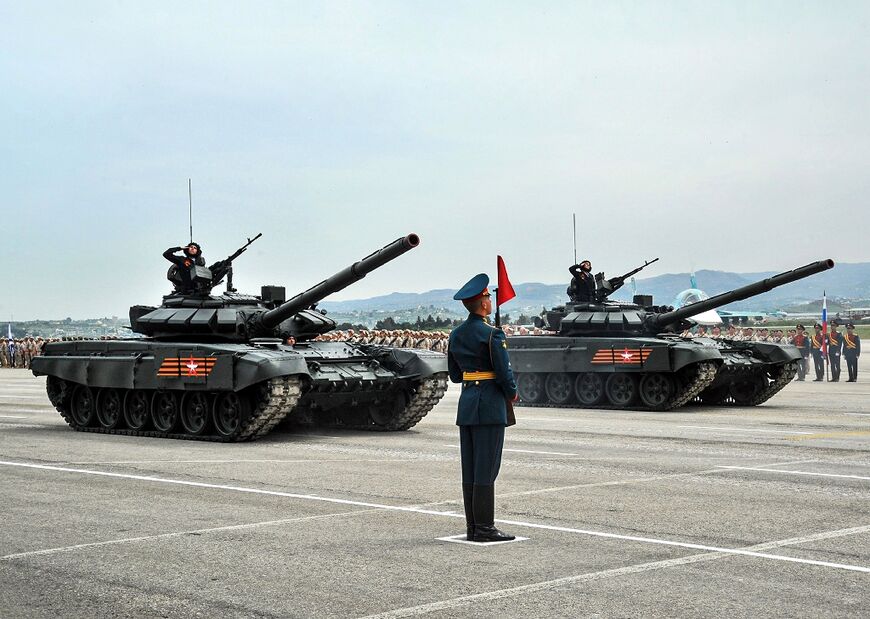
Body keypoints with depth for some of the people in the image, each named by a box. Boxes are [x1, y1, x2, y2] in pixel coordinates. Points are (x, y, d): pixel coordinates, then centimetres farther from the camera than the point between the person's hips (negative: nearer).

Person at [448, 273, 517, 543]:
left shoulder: (456, 335, 9)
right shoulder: (492, 335, -14)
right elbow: (504, 373, -14)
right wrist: (512, 393, 3)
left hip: (466, 403, 7)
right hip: (490, 405, -7)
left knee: (469, 470, 8)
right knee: (486, 470, -5)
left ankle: (473, 527, 12)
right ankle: (484, 528, -3)